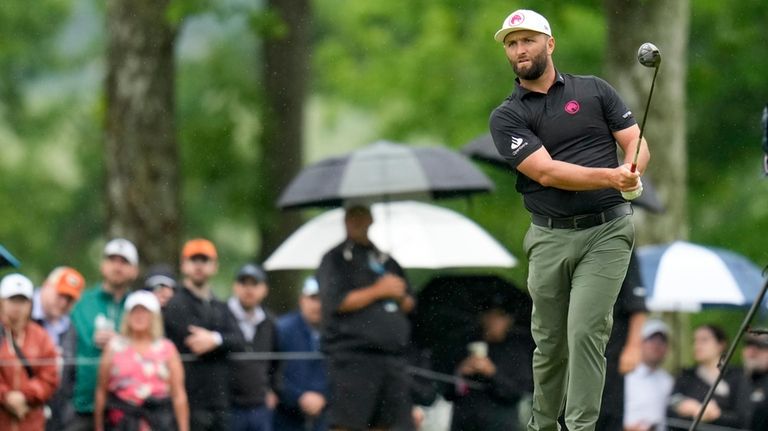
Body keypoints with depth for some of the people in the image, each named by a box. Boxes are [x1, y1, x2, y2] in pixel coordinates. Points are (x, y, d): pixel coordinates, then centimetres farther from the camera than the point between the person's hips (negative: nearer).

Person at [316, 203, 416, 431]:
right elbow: (336, 301, -11)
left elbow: (409, 303, 26)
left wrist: (401, 296, 2)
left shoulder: (385, 260, 22)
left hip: (392, 357, 6)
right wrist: (378, 291, -8)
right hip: (352, 357, -6)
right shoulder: (335, 260, 4)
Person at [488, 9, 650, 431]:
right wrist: (610, 177, -24)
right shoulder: (506, 118, 2)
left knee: (586, 331, -14)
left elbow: (636, 143, 5)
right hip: (550, 238, 1)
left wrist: (632, 170, -20)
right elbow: (545, 172, -12)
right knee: (549, 341, 9)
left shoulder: (594, 91, 7)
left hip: (607, 232, -1)